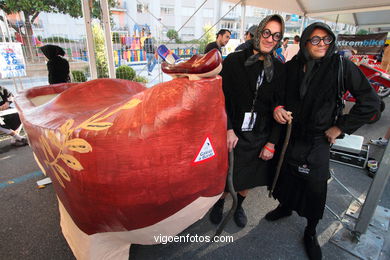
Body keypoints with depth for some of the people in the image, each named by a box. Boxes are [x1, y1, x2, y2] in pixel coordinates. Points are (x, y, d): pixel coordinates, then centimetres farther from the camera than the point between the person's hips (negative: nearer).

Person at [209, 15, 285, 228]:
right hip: (232, 133, -2)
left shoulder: (278, 69, 0)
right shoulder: (234, 61, -7)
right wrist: (228, 130, -14)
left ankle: (238, 206, 47)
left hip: (260, 137, 3)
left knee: (247, 177, 18)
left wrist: (272, 143, -3)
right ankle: (219, 204, 43)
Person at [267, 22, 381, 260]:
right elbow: (279, 93, 10)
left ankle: (311, 232, 33)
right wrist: (278, 107, -12)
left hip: (318, 140, -2)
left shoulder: (341, 66, -10)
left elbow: (370, 102, -6)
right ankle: (285, 207, 47)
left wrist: (341, 127, -9)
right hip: (289, 133, 3)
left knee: (315, 187, 9)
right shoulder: (292, 66, -3)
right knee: (286, 175, 17)